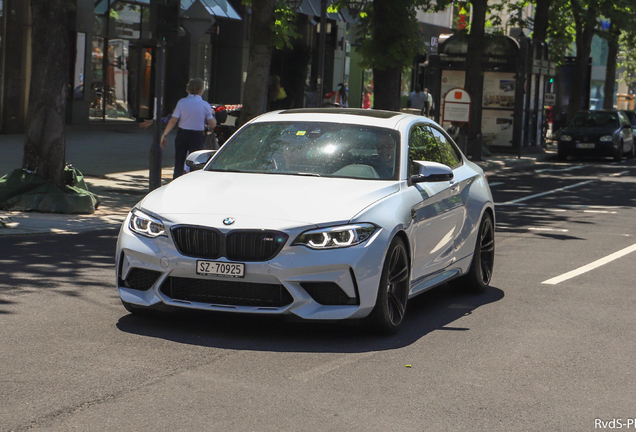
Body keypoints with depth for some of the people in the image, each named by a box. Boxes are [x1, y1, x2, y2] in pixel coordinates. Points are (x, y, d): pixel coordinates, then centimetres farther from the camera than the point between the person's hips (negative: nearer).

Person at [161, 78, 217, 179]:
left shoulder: (181, 102, -3)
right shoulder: (205, 105, -4)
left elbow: (173, 121, -7)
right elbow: (212, 125, -1)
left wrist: (164, 135, 0)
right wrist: (212, 114, 18)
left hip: (182, 136, 1)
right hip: (197, 137, -1)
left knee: (178, 167, 9)